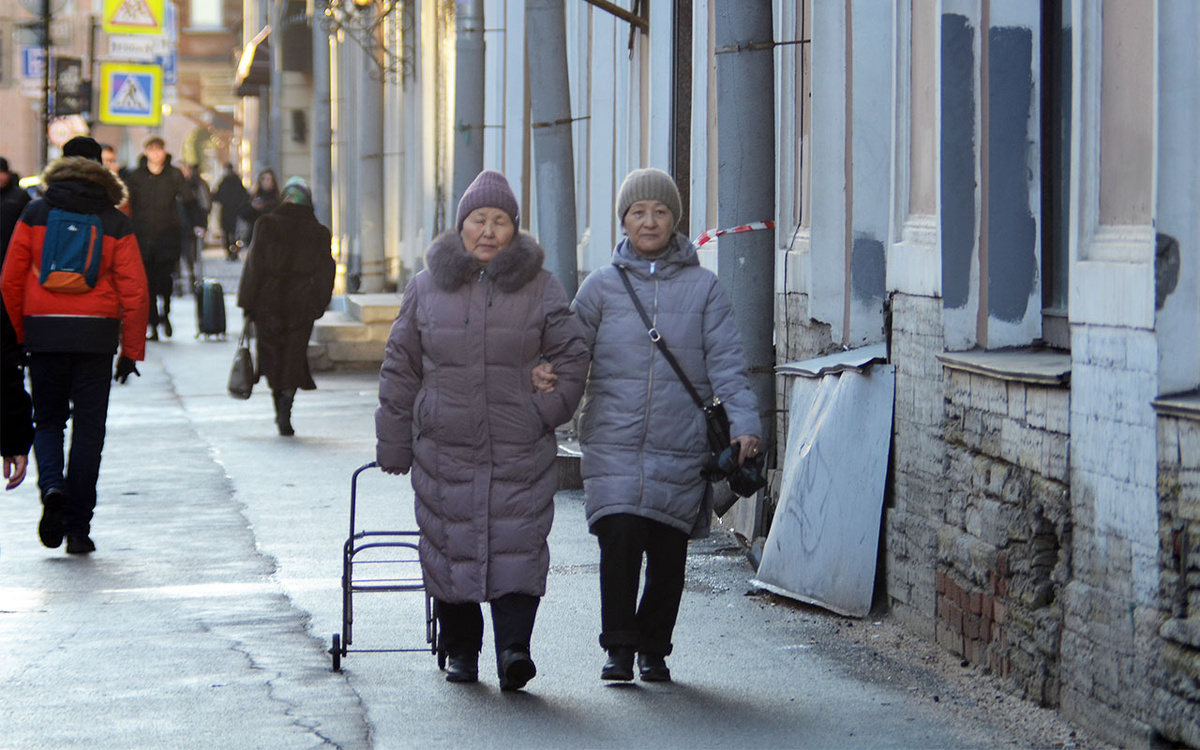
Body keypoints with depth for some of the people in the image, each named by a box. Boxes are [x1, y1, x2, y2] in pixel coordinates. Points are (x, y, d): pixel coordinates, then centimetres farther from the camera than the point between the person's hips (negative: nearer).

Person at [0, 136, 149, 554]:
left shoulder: (35, 214, 4)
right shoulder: (115, 222, 2)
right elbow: (134, 290, -3)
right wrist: (132, 351, 3)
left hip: (43, 331, 1)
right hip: (96, 332, -1)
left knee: (48, 420, 15)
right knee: (88, 428, 5)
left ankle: (52, 487, -13)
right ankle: (78, 528, 3)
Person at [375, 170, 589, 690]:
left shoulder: (540, 288, 4)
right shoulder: (427, 288, 7)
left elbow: (572, 356, 9)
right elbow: (400, 369, 11)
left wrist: (546, 411, -4)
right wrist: (393, 446, 9)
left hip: (520, 452, -1)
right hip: (444, 449, 1)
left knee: (517, 546, -11)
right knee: (449, 546, 3)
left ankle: (514, 646, -13)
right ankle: (460, 650, 16)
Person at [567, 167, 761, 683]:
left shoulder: (703, 287, 7)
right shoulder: (602, 286, 8)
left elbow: (726, 362, 2)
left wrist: (744, 424, -11)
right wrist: (546, 377, -13)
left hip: (681, 447, 0)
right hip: (613, 442, 0)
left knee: (668, 554, 2)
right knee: (620, 538, -14)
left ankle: (653, 650, 19)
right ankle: (618, 647, -1)